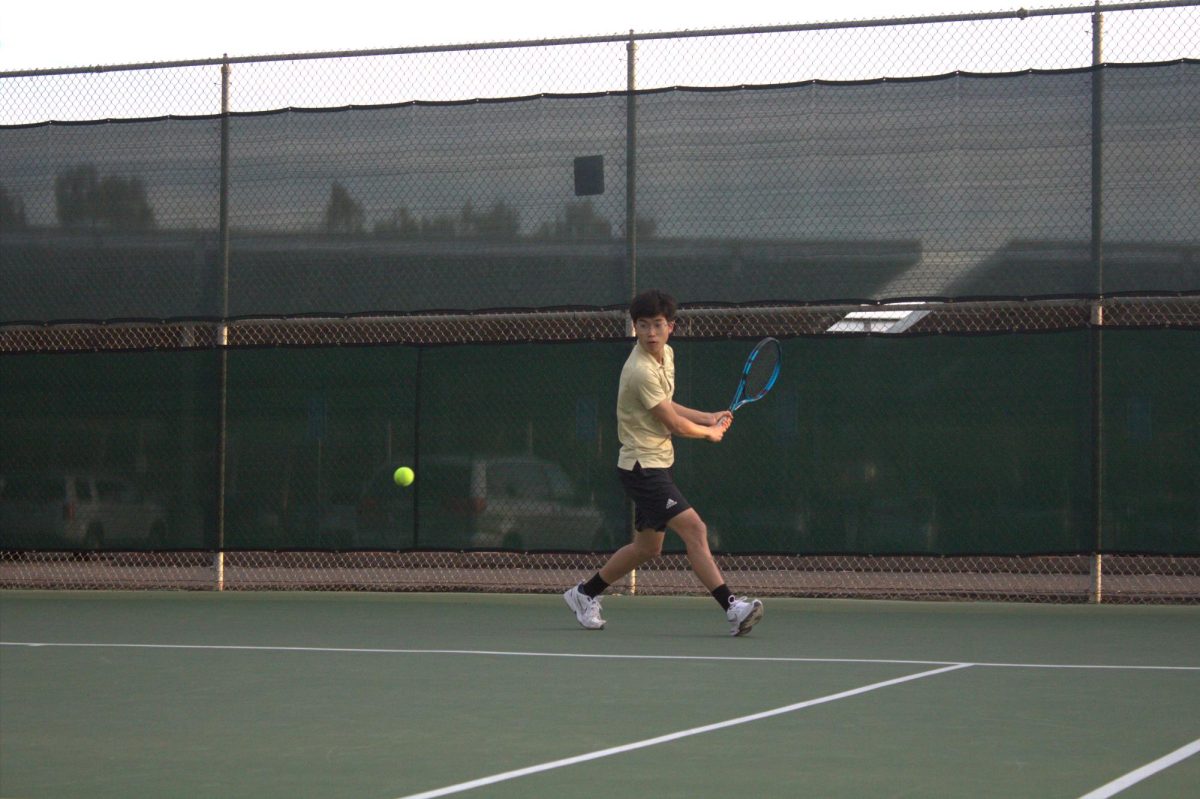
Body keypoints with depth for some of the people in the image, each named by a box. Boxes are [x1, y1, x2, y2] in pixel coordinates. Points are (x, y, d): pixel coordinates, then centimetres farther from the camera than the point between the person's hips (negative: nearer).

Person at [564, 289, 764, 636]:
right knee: (694, 529, -19)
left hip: (655, 465, 10)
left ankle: (585, 594, 32)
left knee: (647, 546, 16)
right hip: (642, 465, -10)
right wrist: (712, 433, 1)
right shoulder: (641, 371, -22)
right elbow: (674, 424, -16)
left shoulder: (666, 355, 7)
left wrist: (708, 418, 14)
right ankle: (732, 608, -24)